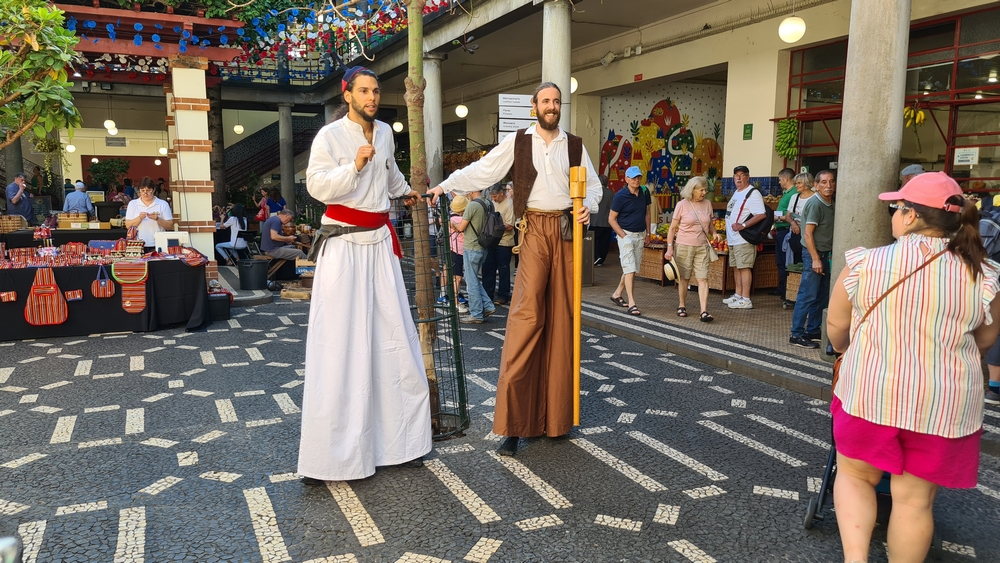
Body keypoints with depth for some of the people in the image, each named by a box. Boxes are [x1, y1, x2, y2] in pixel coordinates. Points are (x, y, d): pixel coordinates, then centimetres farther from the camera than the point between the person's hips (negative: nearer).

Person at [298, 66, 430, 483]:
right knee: (339, 342, -6)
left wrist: (404, 190, 48)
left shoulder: (384, 132, 13)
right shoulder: (330, 135, -6)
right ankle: (329, 452, 1)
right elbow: (316, 186, -13)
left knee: (393, 335, 4)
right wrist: (353, 166, -22)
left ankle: (395, 436, 15)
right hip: (343, 242, -6)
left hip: (380, 241, 6)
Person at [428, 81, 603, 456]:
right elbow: (481, 171, 0)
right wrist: (446, 185, -10)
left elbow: (593, 184, 18)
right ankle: (515, 421, -8)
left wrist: (588, 206, -1)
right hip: (534, 231, -3)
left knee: (562, 317, 4)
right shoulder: (517, 142, 5)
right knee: (527, 314, -11)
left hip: (566, 230, 3)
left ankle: (556, 410, 15)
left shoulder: (575, 145, 12)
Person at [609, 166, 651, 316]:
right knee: (630, 269, -13)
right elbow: (611, 219, -9)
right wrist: (624, 236, -14)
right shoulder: (620, 196, -12)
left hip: (640, 235, 6)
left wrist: (647, 233, 13)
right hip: (626, 234, -6)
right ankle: (632, 304, -15)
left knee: (633, 268, 11)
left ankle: (617, 294, 28)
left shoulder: (644, 192, 5)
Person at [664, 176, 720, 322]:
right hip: (683, 246, -3)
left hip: (702, 247, 3)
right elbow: (672, 228, -1)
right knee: (684, 278, 7)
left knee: (703, 279, -6)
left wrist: (714, 233, -3)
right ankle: (681, 306, 26)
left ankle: (704, 312, -10)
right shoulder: (682, 205, -4)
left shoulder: (707, 204, 8)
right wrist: (669, 248, -7)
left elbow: (710, 224, 19)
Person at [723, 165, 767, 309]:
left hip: (744, 239, -9)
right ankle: (738, 295, 23)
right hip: (733, 238, 9)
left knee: (744, 267, -8)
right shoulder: (736, 193, 18)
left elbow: (761, 215, -20)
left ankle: (745, 299, -6)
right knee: (737, 267, 14)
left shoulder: (752, 193, -11)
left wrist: (743, 225, -24)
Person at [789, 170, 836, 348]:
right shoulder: (814, 204, -14)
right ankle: (796, 335, -3)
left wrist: (829, 255, 11)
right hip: (813, 254, -9)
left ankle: (813, 331, 22)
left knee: (822, 297, 12)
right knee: (808, 296, -8)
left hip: (825, 254, 9)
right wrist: (815, 259, -21)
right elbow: (808, 234, -19)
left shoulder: (830, 204, 12)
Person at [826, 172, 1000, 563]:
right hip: (945, 405, 2)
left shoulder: (866, 264, -9)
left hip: (870, 393, -1)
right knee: (915, 498, 13)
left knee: (854, 474, 19)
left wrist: (847, 351, 22)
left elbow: (836, 328, 0)